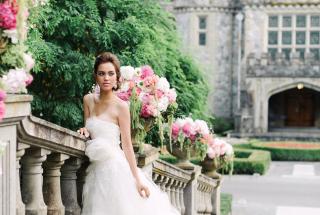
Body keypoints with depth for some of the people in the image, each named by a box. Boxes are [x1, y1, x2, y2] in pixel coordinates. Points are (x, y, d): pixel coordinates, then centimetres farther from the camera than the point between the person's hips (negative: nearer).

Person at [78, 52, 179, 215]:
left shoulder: (121, 106, -10)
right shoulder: (88, 100, 4)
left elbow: (127, 145, -10)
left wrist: (137, 179, -14)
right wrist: (85, 131, -8)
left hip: (116, 167, -5)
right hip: (97, 170, 5)